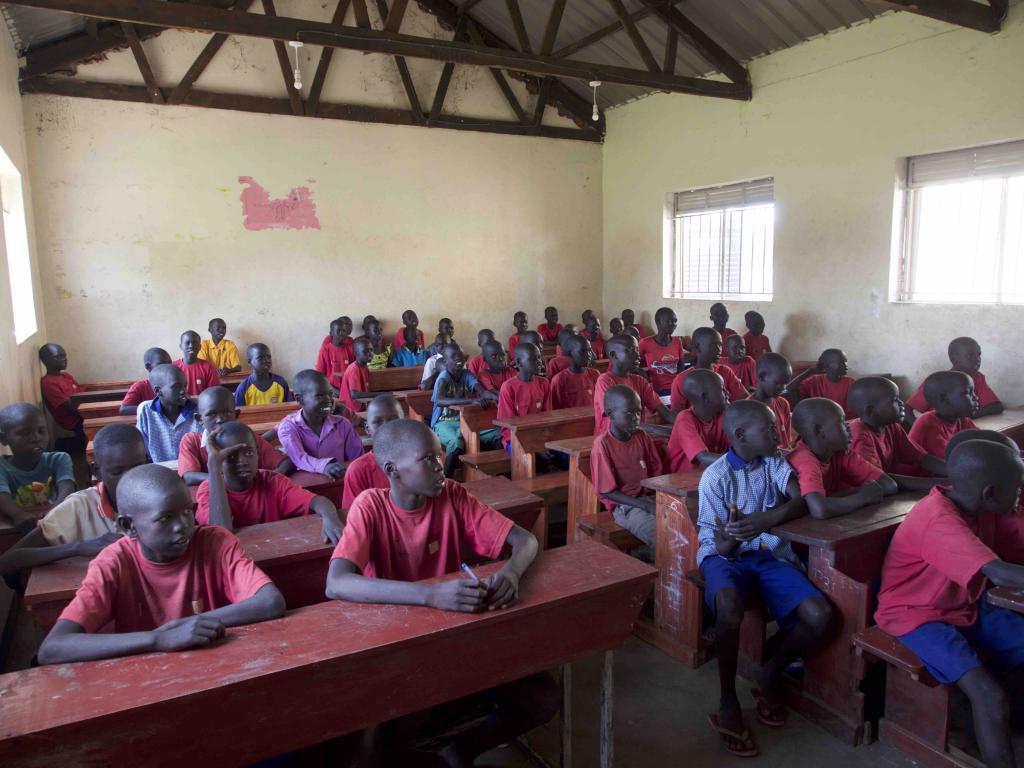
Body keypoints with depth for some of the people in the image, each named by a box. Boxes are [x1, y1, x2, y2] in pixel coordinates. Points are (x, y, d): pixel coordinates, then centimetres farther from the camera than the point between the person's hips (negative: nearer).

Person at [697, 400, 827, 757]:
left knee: (819, 616, -19)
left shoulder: (774, 463, 3)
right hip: (724, 555, -5)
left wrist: (766, 520, -32)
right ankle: (727, 701, -13)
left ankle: (771, 675, 10)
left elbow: (802, 501, -13)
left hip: (769, 553, 5)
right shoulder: (715, 476, -11)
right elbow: (721, 547, -11)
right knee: (729, 607, -37)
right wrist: (729, 540, -37)